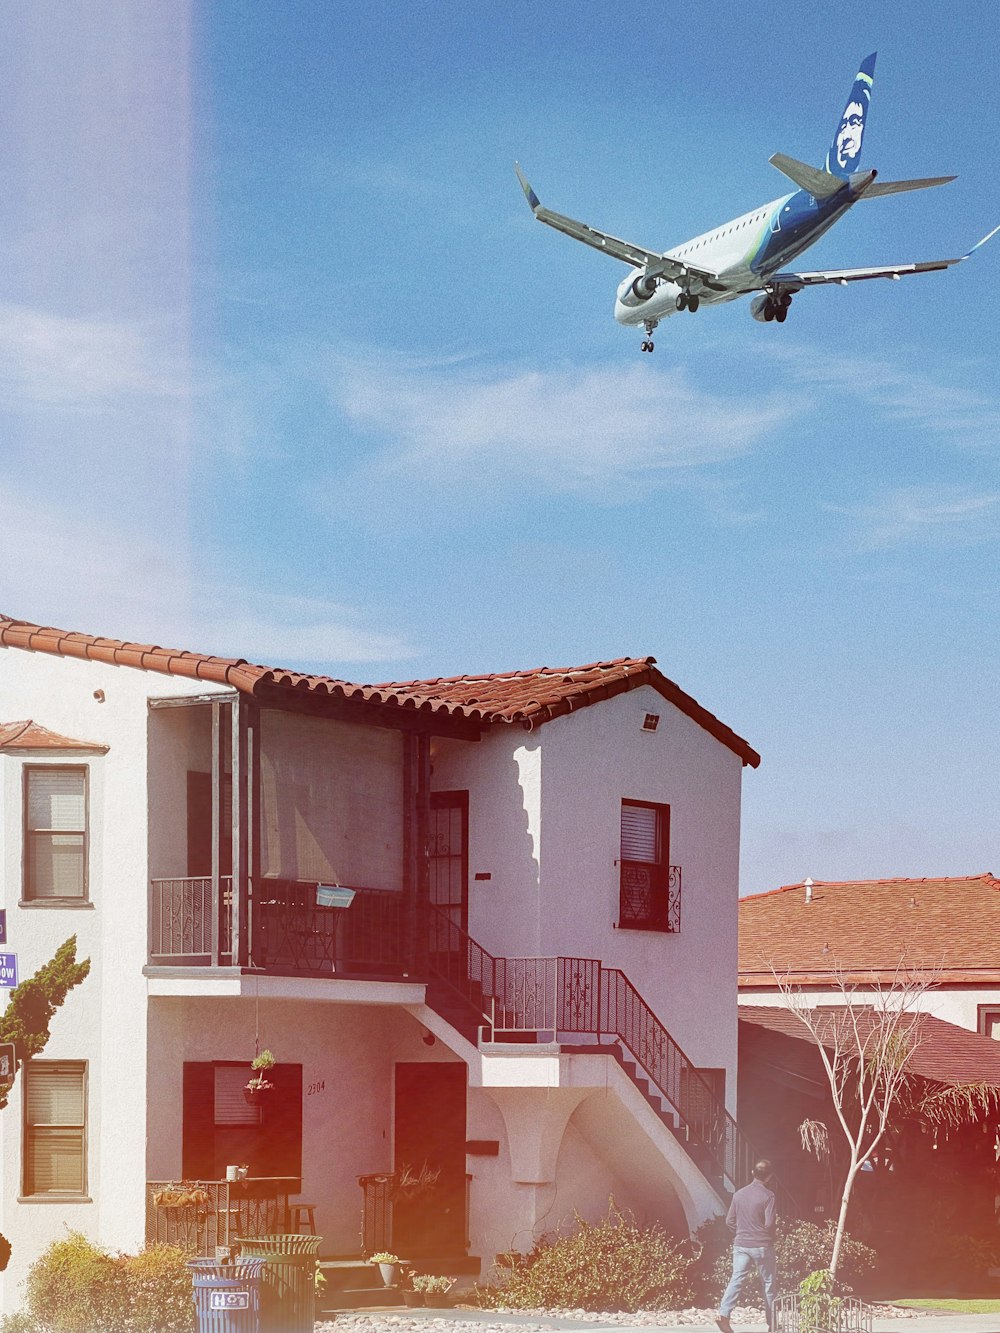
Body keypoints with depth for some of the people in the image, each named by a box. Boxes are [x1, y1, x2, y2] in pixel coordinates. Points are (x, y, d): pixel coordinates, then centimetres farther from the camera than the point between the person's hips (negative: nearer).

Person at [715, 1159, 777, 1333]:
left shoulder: (739, 1194, 4)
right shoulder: (768, 1195, -10)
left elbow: (730, 1221, 7)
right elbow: (769, 1223, -14)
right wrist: (771, 1237, 6)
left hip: (741, 1245, 4)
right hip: (762, 1245, -4)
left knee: (736, 1280, -1)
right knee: (769, 1283, 10)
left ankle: (723, 1314, -22)